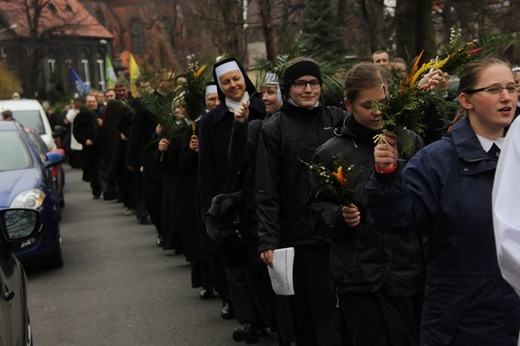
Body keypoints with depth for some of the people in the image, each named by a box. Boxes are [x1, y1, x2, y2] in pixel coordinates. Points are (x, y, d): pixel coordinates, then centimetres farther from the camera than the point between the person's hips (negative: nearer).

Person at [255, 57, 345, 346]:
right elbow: (266, 191, -2)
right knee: (308, 315, 3)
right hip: (299, 236, -2)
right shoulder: (274, 130, 1)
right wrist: (268, 240, -10)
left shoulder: (337, 119, 8)